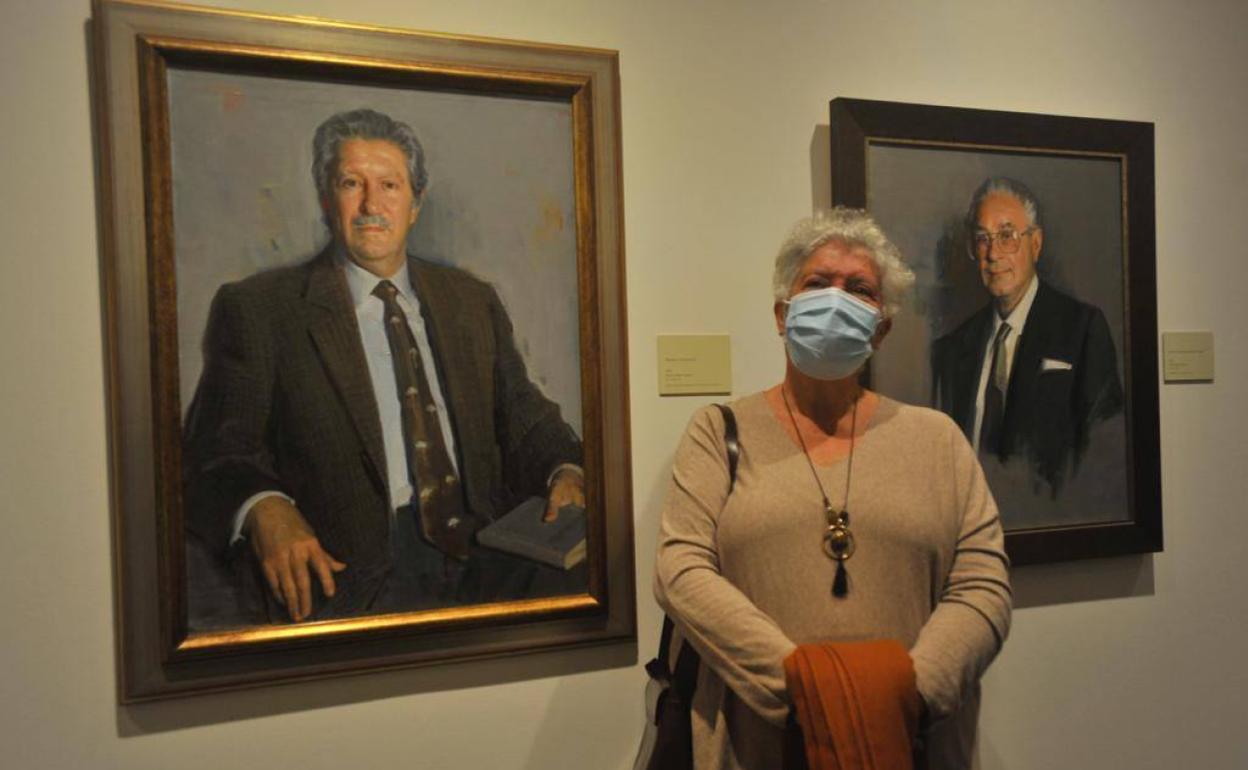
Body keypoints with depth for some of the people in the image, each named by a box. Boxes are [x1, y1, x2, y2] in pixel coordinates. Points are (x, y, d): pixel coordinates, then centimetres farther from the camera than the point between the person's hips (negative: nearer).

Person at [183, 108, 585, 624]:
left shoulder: (473, 302, 20)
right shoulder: (256, 309, 7)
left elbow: (524, 417, 18)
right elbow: (215, 452, 1)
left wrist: (564, 472, -4)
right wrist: (262, 508, -21)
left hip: (486, 566, 4)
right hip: (353, 580, -3)